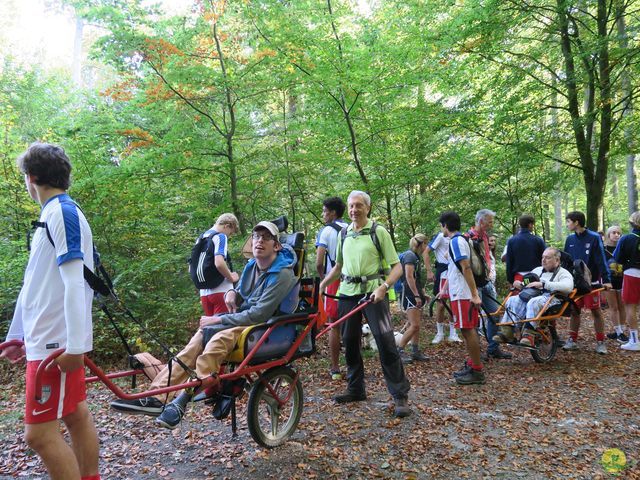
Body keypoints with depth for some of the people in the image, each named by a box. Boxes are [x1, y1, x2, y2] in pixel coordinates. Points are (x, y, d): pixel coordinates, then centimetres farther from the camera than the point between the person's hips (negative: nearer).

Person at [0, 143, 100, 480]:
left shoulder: (62, 213, -14)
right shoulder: (50, 215, 16)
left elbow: (74, 282, -22)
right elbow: (33, 285, 21)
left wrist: (74, 345, -24)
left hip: (57, 343, -9)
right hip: (46, 339, 9)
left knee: (39, 432, -5)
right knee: (76, 416, 13)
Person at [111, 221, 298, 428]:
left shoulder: (282, 274, -15)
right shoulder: (251, 266, 10)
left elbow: (259, 314, -20)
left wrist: (219, 320, -16)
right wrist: (232, 293, -1)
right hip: (244, 318, 8)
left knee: (217, 341, -34)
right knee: (199, 339, -17)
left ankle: (181, 402, -27)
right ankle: (155, 397, -20)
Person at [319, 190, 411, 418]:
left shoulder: (379, 231, -2)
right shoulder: (344, 233, 12)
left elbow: (397, 267, -5)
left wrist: (383, 287, -21)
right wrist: (321, 285, 13)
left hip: (373, 292, -5)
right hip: (347, 293, 5)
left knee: (386, 342, -10)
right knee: (350, 343, 10)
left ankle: (400, 395, 0)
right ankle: (356, 389, 26)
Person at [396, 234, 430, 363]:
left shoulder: (415, 256, 17)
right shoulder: (409, 255, -12)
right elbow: (409, 277, -20)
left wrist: (423, 294, 21)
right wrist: (416, 295, -20)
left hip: (416, 295, 10)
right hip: (409, 294, -10)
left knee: (416, 325, 10)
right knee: (414, 325, -12)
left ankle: (416, 351, 16)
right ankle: (399, 351, -4)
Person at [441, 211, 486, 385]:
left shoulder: (456, 241, -14)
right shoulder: (459, 240, 17)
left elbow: (466, 268, -21)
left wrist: (474, 294, -25)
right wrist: (444, 291, 28)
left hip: (462, 294, -10)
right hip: (461, 293, 10)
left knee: (468, 331, -5)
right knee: (469, 331, 14)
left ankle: (477, 371, 1)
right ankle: (472, 365, 23)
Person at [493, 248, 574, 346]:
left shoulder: (563, 273, 9)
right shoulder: (537, 270, 30)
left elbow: (568, 287, -13)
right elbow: (527, 284, 33)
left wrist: (543, 284, -18)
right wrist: (520, 285, 6)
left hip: (551, 298, -6)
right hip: (531, 296, 6)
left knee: (533, 302, -39)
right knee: (512, 300, -24)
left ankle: (529, 334, -40)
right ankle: (506, 331, -34)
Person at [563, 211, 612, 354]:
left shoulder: (594, 237, -9)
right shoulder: (570, 239, 4)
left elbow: (601, 260, -11)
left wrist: (606, 280, -15)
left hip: (591, 281, -4)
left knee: (596, 311, 3)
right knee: (574, 310, 8)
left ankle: (600, 342, 13)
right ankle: (572, 340, 16)